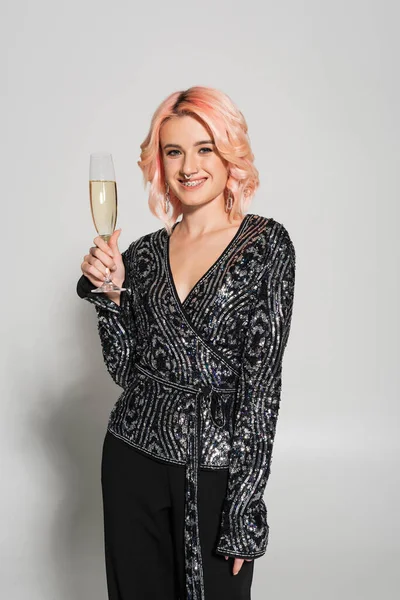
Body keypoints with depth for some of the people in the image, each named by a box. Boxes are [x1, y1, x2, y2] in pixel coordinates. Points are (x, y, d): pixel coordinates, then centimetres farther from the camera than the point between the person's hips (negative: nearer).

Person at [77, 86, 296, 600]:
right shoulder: (143, 253, 6)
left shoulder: (266, 244, -6)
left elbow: (262, 377, -11)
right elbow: (125, 369, 6)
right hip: (134, 456, 4)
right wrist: (111, 292, -8)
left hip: (217, 465, -3)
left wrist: (244, 507, -13)